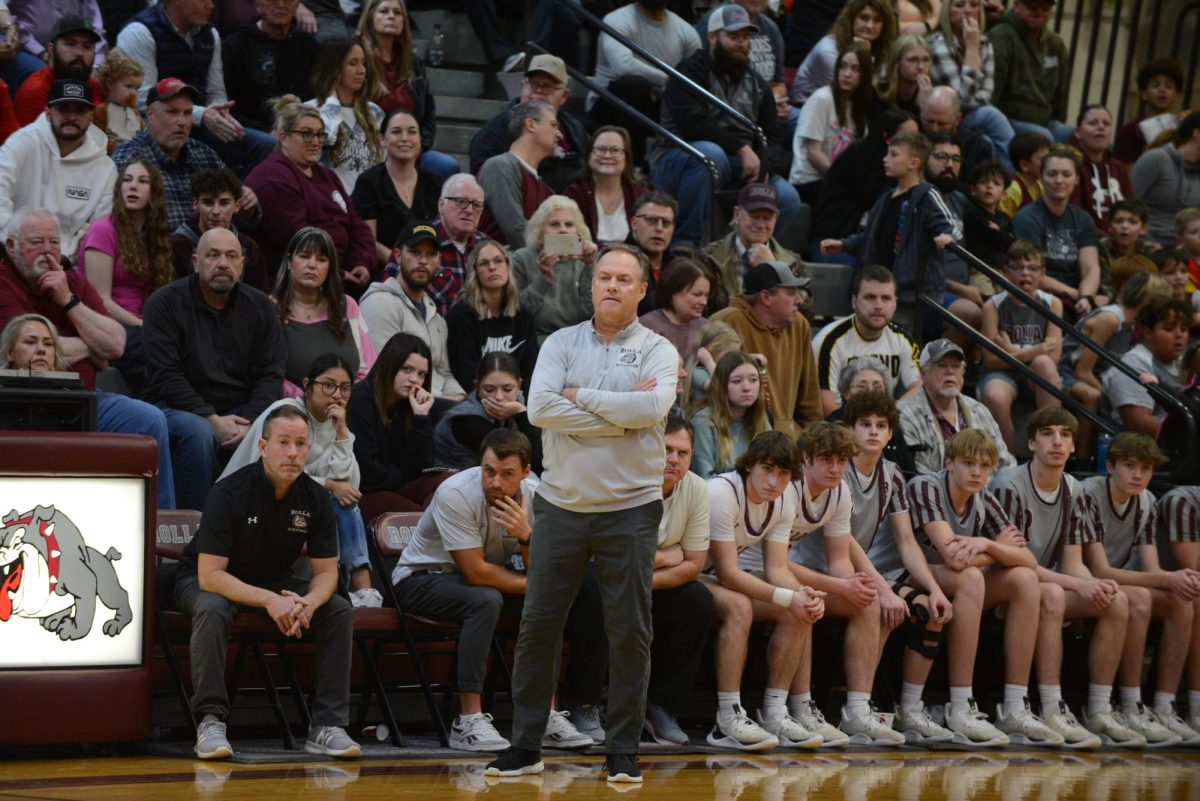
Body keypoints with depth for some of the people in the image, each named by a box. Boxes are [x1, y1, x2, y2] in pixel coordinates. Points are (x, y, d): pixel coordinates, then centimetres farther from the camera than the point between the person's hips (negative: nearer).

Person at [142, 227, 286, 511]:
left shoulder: (260, 307, 8)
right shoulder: (165, 303, -4)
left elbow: (271, 375, 3)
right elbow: (165, 376, -11)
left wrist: (249, 423, -15)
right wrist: (213, 420, -19)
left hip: (242, 411, 3)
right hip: (179, 407, -3)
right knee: (198, 432, -37)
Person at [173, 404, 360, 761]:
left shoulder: (315, 498, -10)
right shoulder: (231, 492, -25)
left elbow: (326, 571, -5)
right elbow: (210, 575, -29)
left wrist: (309, 603, -29)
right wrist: (268, 601, -41)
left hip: (273, 582, 5)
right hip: (205, 581, -5)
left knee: (340, 610, -16)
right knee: (212, 609, -38)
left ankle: (327, 725, -16)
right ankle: (210, 721, -32)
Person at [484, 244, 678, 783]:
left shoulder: (657, 350, 1)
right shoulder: (561, 343, 5)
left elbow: (654, 407, -20)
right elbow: (540, 408, -11)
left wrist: (581, 396, -12)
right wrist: (621, 412, -14)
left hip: (630, 509, -2)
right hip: (562, 502, 2)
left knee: (629, 632, 1)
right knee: (538, 624, 4)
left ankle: (623, 752, 11)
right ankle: (525, 745, 14)